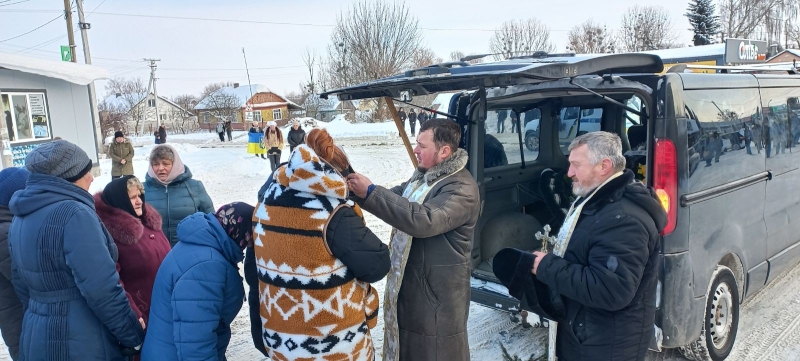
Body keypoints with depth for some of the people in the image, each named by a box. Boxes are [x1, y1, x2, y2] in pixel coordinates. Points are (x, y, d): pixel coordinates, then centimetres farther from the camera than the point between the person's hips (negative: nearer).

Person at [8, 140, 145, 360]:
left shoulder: (20, 218, 7)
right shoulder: (73, 213, -21)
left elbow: (23, 287, 16)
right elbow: (102, 290, -25)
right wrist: (134, 336, -14)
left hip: (36, 339, 8)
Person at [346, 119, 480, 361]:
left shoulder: (462, 188, -22)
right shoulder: (423, 176, 9)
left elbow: (424, 220, -35)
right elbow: (396, 202, 14)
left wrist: (370, 193, -33)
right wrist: (358, 190, -4)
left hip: (438, 291, -9)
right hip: (408, 283, 9)